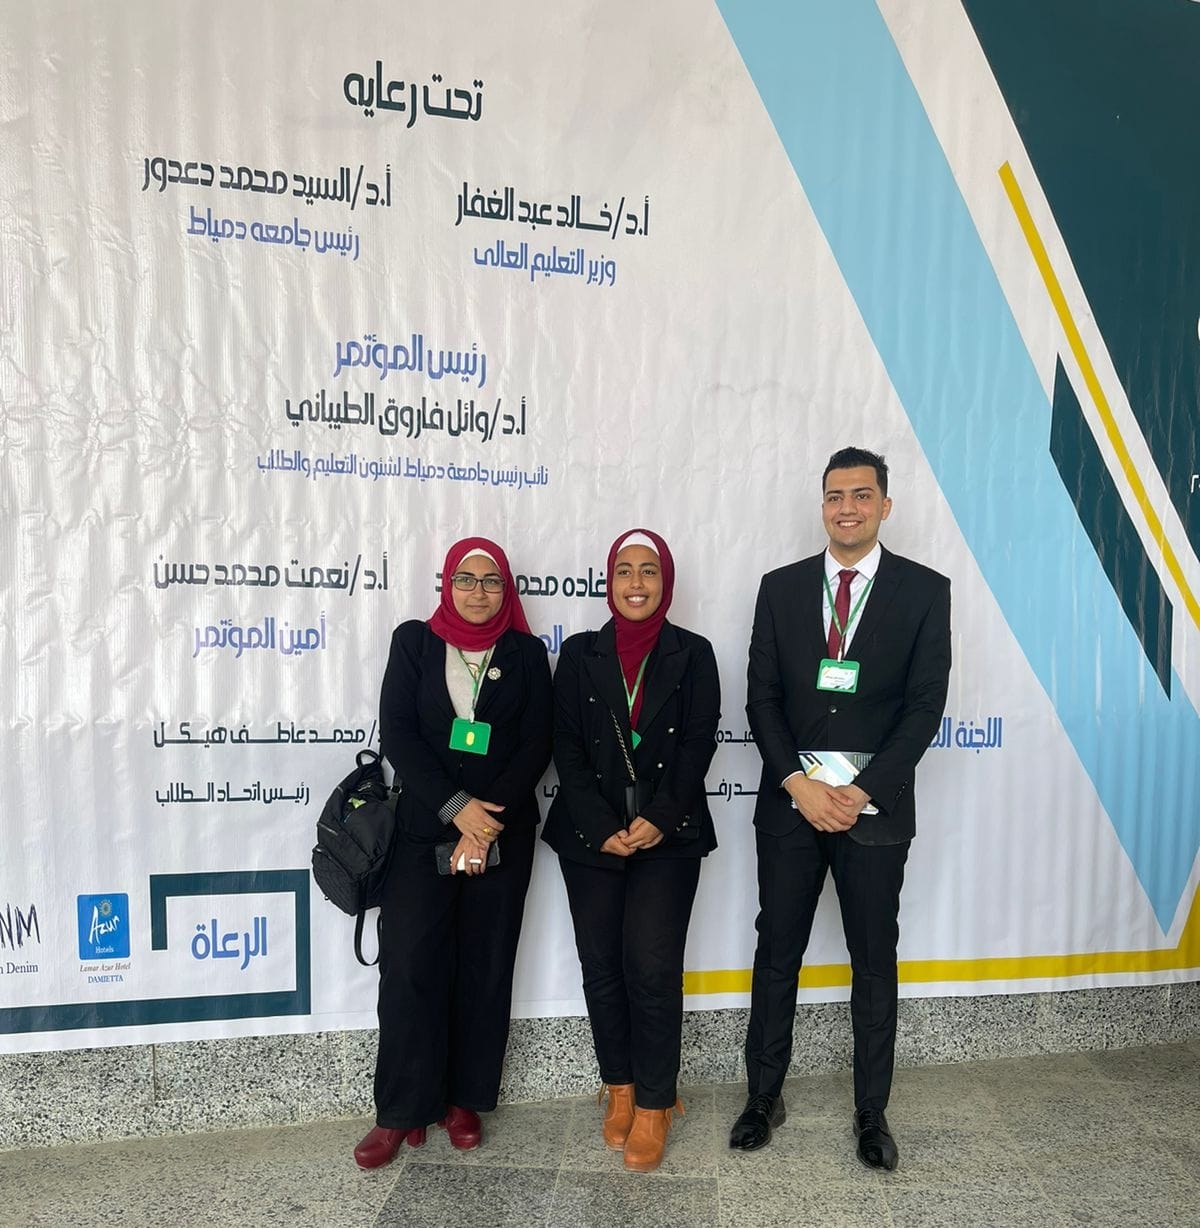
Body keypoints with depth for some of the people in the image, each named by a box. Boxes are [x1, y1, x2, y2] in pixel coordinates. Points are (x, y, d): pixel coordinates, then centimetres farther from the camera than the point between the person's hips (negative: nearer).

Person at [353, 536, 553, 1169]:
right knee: (409, 966, 0)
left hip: (502, 835, 1)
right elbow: (397, 734, -5)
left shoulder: (527, 653, 4)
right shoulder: (414, 641, 4)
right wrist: (456, 808, -15)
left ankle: (465, 1100, 25)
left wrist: (487, 824, -12)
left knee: (485, 967, 9)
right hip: (423, 831, 0)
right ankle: (403, 1111, 16)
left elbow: (534, 747, -2)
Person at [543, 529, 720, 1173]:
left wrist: (659, 819, -14)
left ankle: (654, 1104, 14)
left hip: (668, 834, -1)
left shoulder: (693, 653, 4)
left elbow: (699, 743, -3)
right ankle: (619, 1089, 27)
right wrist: (602, 828, -11)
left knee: (653, 968, -5)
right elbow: (567, 747, 0)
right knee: (602, 967, 8)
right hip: (591, 836, 2)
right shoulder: (579, 654, 6)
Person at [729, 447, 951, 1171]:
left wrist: (864, 790, -13)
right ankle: (764, 1097, 30)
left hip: (876, 805, -1)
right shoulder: (782, 588, 5)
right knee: (777, 953, 12)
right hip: (790, 800, 2)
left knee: (875, 961, 12)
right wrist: (798, 783, -11)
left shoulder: (925, 591, 0)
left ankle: (872, 1112, 31)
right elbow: (762, 698, 1)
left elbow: (926, 703, -5)